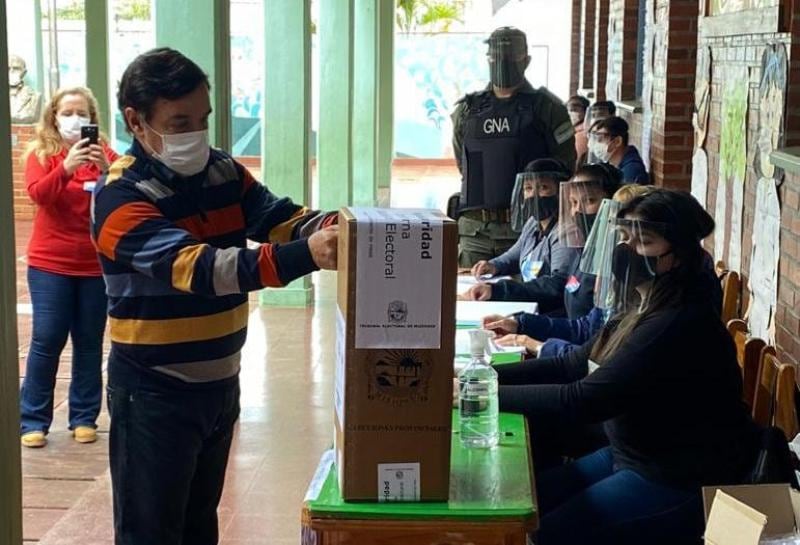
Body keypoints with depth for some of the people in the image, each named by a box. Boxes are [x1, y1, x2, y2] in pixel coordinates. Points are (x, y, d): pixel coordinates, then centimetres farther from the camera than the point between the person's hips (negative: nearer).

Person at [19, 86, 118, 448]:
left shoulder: (104, 153, 3)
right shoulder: (41, 152, 1)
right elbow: (37, 193, -17)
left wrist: (107, 170, -26)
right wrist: (66, 166, -31)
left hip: (96, 265, 1)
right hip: (50, 264, -1)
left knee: (90, 342, 5)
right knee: (46, 340, -2)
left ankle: (84, 417, 15)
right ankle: (33, 420, 7)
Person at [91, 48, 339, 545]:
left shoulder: (224, 172, 3)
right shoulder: (121, 197, -20)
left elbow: (283, 220, -5)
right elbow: (196, 267, -33)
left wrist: (332, 228, -29)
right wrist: (304, 256, -44)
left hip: (220, 382, 7)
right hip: (155, 393, -7)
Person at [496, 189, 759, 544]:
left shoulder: (678, 325, -27)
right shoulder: (641, 309, 5)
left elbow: (583, 399, -30)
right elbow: (572, 367, 8)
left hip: (682, 484, -9)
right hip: (631, 457, 9)